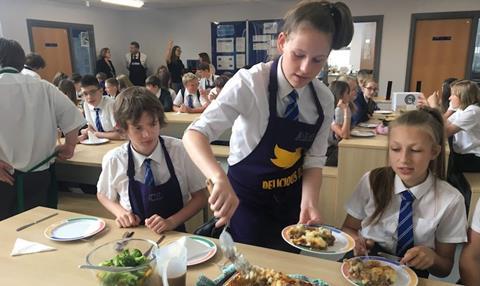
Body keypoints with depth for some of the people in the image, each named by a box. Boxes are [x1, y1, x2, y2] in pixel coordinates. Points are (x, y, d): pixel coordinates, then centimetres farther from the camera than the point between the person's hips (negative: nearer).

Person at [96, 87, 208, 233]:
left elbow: (200, 196, -3)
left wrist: (171, 222, -16)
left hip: (173, 234, 0)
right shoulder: (113, 159, -9)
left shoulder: (179, 150, -12)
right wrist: (120, 212, -8)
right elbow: (103, 195, 11)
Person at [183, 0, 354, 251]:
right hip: (247, 198, -4)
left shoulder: (324, 99, -10)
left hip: (291, 201, 5)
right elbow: (194, 134, -32)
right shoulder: (250, 83, -25)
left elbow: (314, 160, -6)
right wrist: (220, 179, -49)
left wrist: (308, 201, -25)